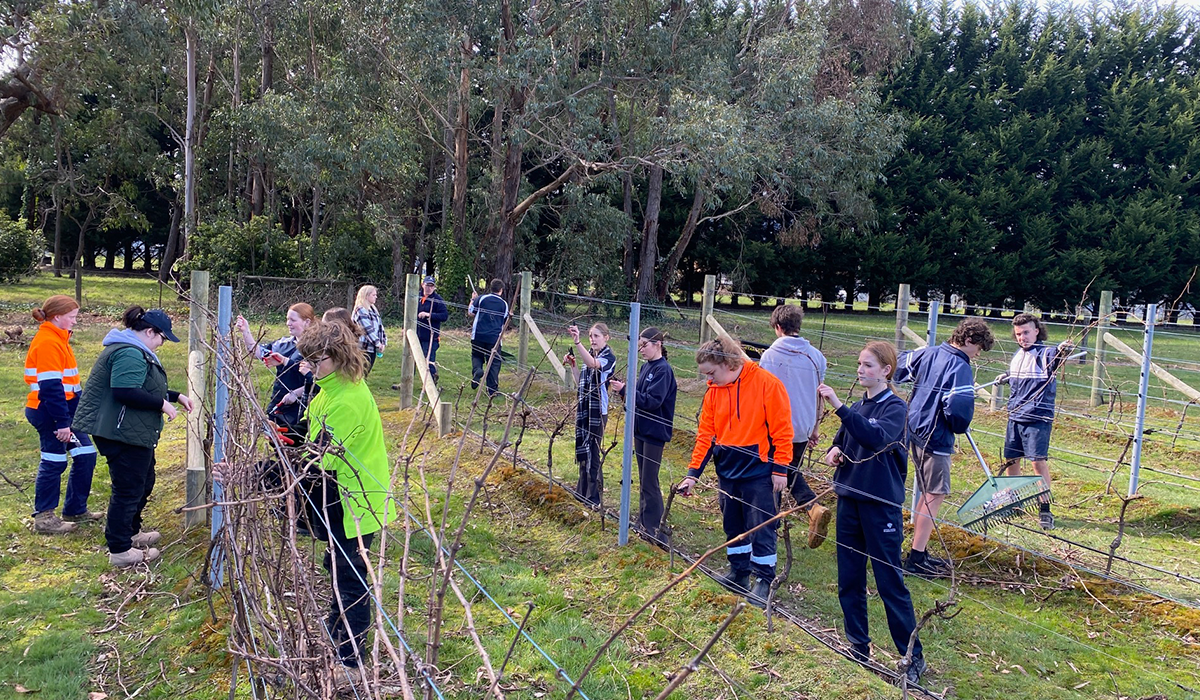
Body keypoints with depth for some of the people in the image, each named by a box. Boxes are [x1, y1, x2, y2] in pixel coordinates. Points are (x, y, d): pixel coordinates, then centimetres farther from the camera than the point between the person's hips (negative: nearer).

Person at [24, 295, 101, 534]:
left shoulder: (58, 339, 14)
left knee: (86, 455, 12)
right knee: (54, 462, -1)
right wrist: (62, 422, -22)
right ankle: (44, 517, 11)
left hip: (67, 408, 10)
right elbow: (50, 387, -22)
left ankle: (75, 510, 23)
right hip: (49, 413, -10)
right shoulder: (48, 343, -17)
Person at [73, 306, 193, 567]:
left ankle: (131, 532, 39)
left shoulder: (134, 350, 16)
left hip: (133, 433, 12)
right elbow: (125, 392, -31)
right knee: (128, 489, -3)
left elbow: (145, 388, 24)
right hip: (123, 435, -12)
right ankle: (120, 550, 7)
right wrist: (162, 404, -22)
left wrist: (175, 396, 15)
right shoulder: (130, 354, -21)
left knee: (143, 482, 23)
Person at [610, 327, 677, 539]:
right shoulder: (646, 367, 9)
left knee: (650, 481, -3)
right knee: (643, 478, 17)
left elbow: (652, 401, -24)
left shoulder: (663, 370, -17)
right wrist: (623, 388, -3)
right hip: (641, 429, 9)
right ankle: (643, 520, 28)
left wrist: (625, 390, -25)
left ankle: (653, 527, 6)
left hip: (655, 432, -9)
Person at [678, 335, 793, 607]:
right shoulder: (713, 392, 3)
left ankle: (764, 579, 19)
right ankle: (739, 572, 33)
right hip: (727, 472, 6)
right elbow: (705, 434, 6)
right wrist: (693, 473, 2)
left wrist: (780, 469, -12)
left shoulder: (767, 383, -14)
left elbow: (781, 429, -12)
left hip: (758, 472, -6)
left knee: (762, 528, 4)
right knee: (732, 526, 16)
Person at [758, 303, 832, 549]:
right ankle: (814, 507, -3)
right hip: (802, 428, 4)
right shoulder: (816, 356, 1)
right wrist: (813, 428, 20)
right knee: (792, 471, 20)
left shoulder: (770, 355, -12)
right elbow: (819, 396, 9)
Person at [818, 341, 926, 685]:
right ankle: (859, 649, 25)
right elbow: (842, 440, 21)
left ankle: (913, 657, 14)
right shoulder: (857, 407, 8)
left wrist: (838, 406, -37)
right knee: (849, 581, 12)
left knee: (890, 582, 0)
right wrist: (834, 450, -2)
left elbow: (876, 438, -30)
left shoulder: (895, 407, -11)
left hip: (881, 505, -6)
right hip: (849, 500, 7)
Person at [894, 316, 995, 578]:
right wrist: (960, 428, -4)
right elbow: (958, 410, -26)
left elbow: (899, 368, 19)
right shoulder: (960, 368, -18)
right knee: (935, 496, -1)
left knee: (927, 494, 17)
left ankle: (918, 553, 23)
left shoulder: (927, 353, 6)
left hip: (914, 431, 9)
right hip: (935, 439, -9)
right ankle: (916, 559, 2)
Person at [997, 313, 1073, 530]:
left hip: (1038, 417, -7)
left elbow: (1057, 356, -35)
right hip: (1014, 415, 7)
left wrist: (1064, 350, -55)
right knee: (1010, 459, 12)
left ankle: (1045, 509, 0)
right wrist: (1005, 378, 12)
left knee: (1039, 461, -9)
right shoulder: (1017, 356, 11)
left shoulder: (1046, 353, -9)